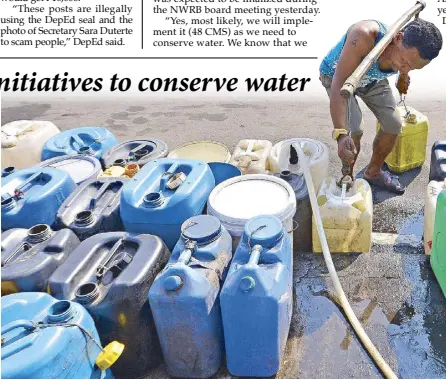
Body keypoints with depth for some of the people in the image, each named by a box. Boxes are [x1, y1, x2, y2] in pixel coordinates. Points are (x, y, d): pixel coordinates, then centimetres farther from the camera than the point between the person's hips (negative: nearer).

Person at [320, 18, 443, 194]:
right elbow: (339, 85, -49)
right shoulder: (364, 35, -45)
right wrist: (340, 133, -58)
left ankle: (374, 172, 26)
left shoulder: (410, 51, -25)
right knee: (354, 131, -21)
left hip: (371, 79, 5)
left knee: (394, 124, 3)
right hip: (336, 75, -5)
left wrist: (403, 79, 25)